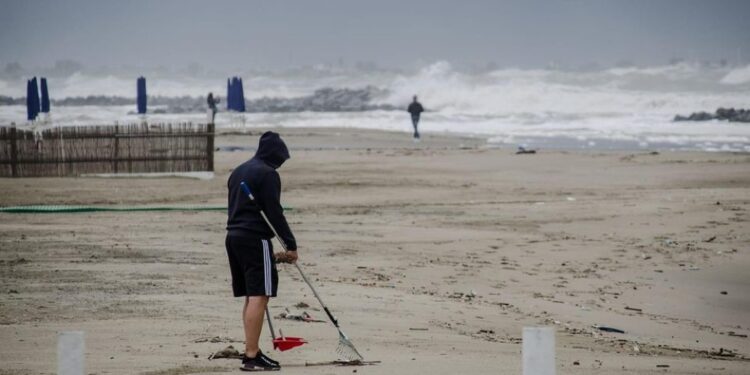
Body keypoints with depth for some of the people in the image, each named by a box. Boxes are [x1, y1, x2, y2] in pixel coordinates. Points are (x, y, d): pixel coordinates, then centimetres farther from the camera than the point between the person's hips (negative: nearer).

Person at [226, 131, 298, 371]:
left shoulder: (238, 171, 18)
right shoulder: (268, 174, -10)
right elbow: (274, 212, -15)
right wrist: (290, 244, -10)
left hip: (234, 236, 9)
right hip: (255, 238, -9)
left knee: (251, 296, 15)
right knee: (259, 296, -10)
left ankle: (252, 351, 19)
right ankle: (251, 356, -14)